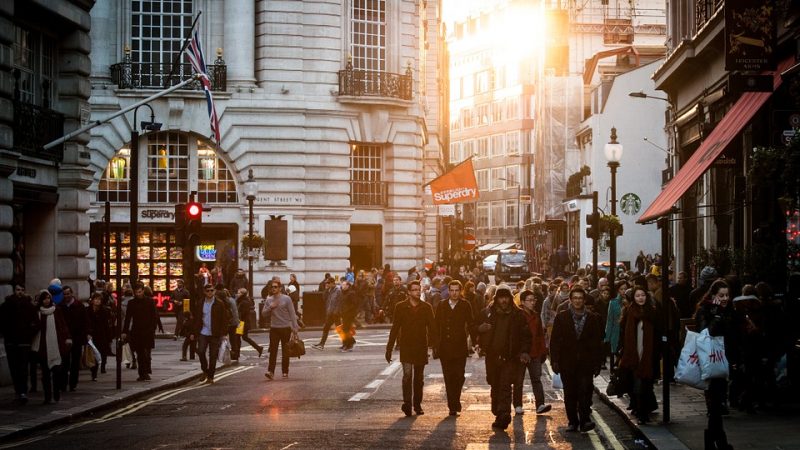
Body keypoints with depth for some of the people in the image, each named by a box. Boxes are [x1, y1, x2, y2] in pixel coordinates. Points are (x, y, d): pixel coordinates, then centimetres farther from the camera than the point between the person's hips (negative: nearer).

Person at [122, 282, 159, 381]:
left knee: (146, 353, -11)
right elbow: (127, 318, 12)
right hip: (136, 332, 3)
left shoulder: (150, 301, 3)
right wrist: (125, 332, 6)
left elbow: (155, 317, 2)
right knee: (139, 354, 3)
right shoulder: (131, 303, 9)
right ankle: (142, 374, 8)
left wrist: (152, 329, -8)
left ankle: (146, 373, -9)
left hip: (147, 332, -3)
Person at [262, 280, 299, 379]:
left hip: (286, 328, -2)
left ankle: (285, 372, 15)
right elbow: (264, 313, 8)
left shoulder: (286, 299, -2)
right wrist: (270, 307, -11)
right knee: (273, 350, -8)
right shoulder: (269, 300, 7)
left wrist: (295, 327, -7)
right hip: (274, 328, 2)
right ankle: (270, 371, -14)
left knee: (285, 352, 6)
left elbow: (292, 314, -3)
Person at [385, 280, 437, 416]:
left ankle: (417, 404, 17)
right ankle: (407, 403, -16)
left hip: (421, 347, 2)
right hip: (406, 347, -2)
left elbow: (432, 327, 6)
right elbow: (395, 328, 2)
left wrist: (434, 344, -4)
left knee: (419, 378, 8)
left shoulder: (426, 307, 5)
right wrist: (389, 348, 0)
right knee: (407, 374, -15)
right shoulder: (401, 307, 1)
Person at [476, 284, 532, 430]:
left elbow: (526, 334, 5)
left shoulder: (518, 314, 2)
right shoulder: (487, 313, 8)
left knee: (505, 387, -14)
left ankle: (503, 416, -18)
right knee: (495, 387, 10)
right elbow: (476, 329, 15)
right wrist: (480, 328, -9)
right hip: (492, 356, 3)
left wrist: (524, 351, -8)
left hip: (510, 357, -3)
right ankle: (499, 415, 21)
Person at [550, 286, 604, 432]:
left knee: (585, 390, -13)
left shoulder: (593, 318, 6)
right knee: (570, 393, 5)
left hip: (586, 362, -1)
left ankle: (584, 420, -10)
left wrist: (597, 364, 2)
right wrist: (555, 361, -4)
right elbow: (555, 341, 3)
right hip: (567, 363, 1)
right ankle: (572, 421, 14)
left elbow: (597, 342, 6)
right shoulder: (562, 317, 5)